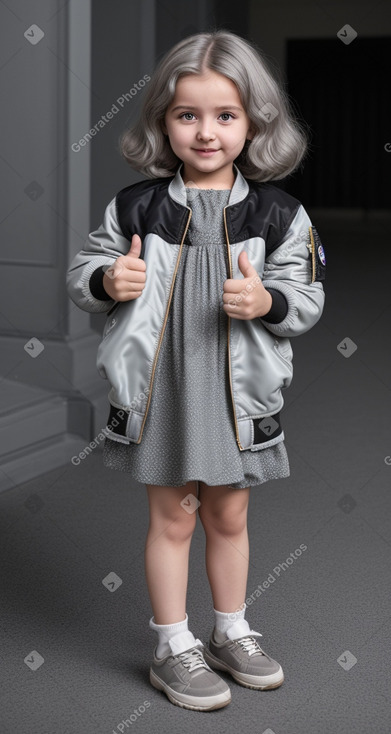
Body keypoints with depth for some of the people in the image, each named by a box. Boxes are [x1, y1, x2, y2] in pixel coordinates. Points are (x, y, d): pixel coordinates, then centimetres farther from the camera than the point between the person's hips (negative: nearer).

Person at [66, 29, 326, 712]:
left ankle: (231, 632, 36)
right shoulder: (136, 206, -6)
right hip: (160, 389, -1)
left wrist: (267, 302, -22)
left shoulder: (277, 214, -5)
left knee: (229, 516, 16)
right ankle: (173, 648, 25)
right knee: (173, 519, 10)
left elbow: (308, 295, -2)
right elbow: (83, 270, 5)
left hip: (240, 392, 1)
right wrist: (107, 280, -17)